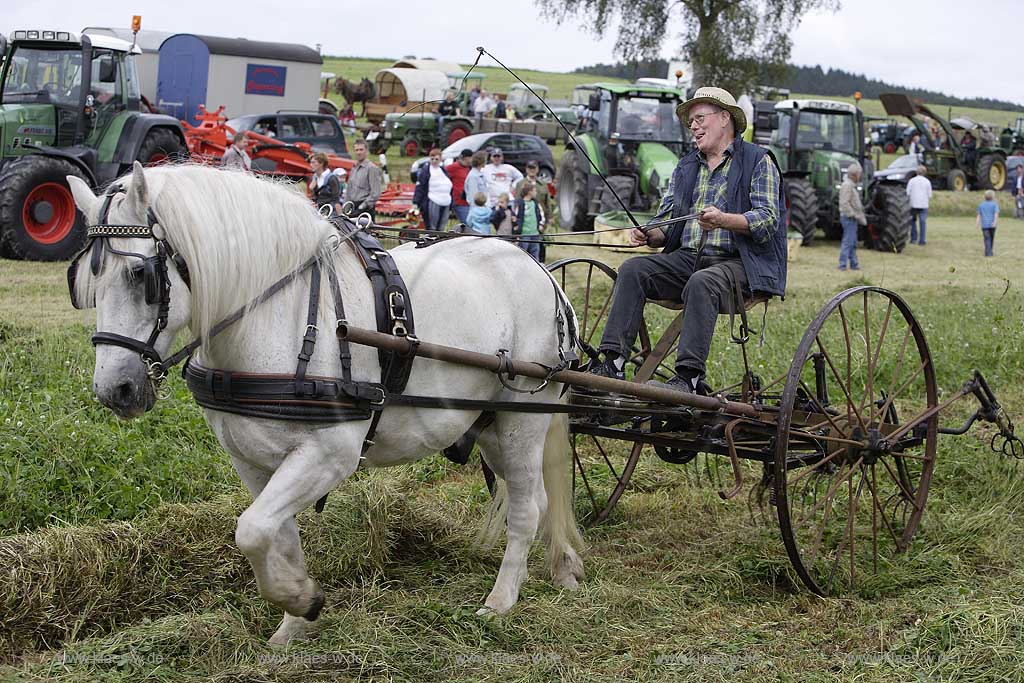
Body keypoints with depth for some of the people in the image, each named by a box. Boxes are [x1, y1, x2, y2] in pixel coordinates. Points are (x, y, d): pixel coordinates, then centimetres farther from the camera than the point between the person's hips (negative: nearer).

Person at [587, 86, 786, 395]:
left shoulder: (758, 161, 4)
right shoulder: (685, 167, 22)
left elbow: (768, 219, -8)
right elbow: (666, 223, 18)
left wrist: (724, 220, -26)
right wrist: (648, 235, -6)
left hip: (737, 262, -5)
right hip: (686, 258, 6)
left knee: (702, 283, -38)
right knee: (632, 270, -19)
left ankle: (688, 376, -42)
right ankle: (612, 362, -29)